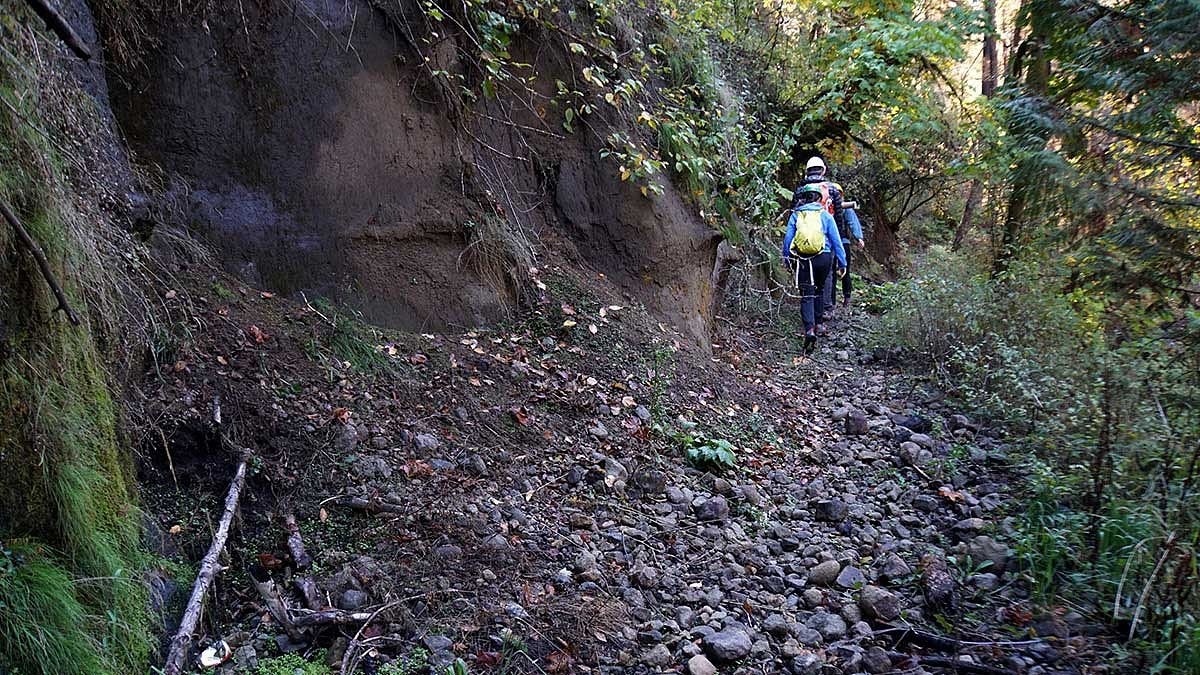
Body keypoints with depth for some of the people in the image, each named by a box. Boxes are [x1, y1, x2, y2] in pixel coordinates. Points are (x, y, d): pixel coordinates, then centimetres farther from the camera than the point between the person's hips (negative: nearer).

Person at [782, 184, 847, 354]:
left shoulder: (795, 215, 6)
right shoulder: (825, 215, 5)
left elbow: (787, 238, 3)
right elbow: (836, 240, 4)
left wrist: (786, 259, 13)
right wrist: (842, 263, 8)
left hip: (802, 259, -1)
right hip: (823, 258, 1)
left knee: (807, 295, -3)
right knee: (818, 290, 23)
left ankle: (809, 329, -21)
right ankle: (819, 323, 30)